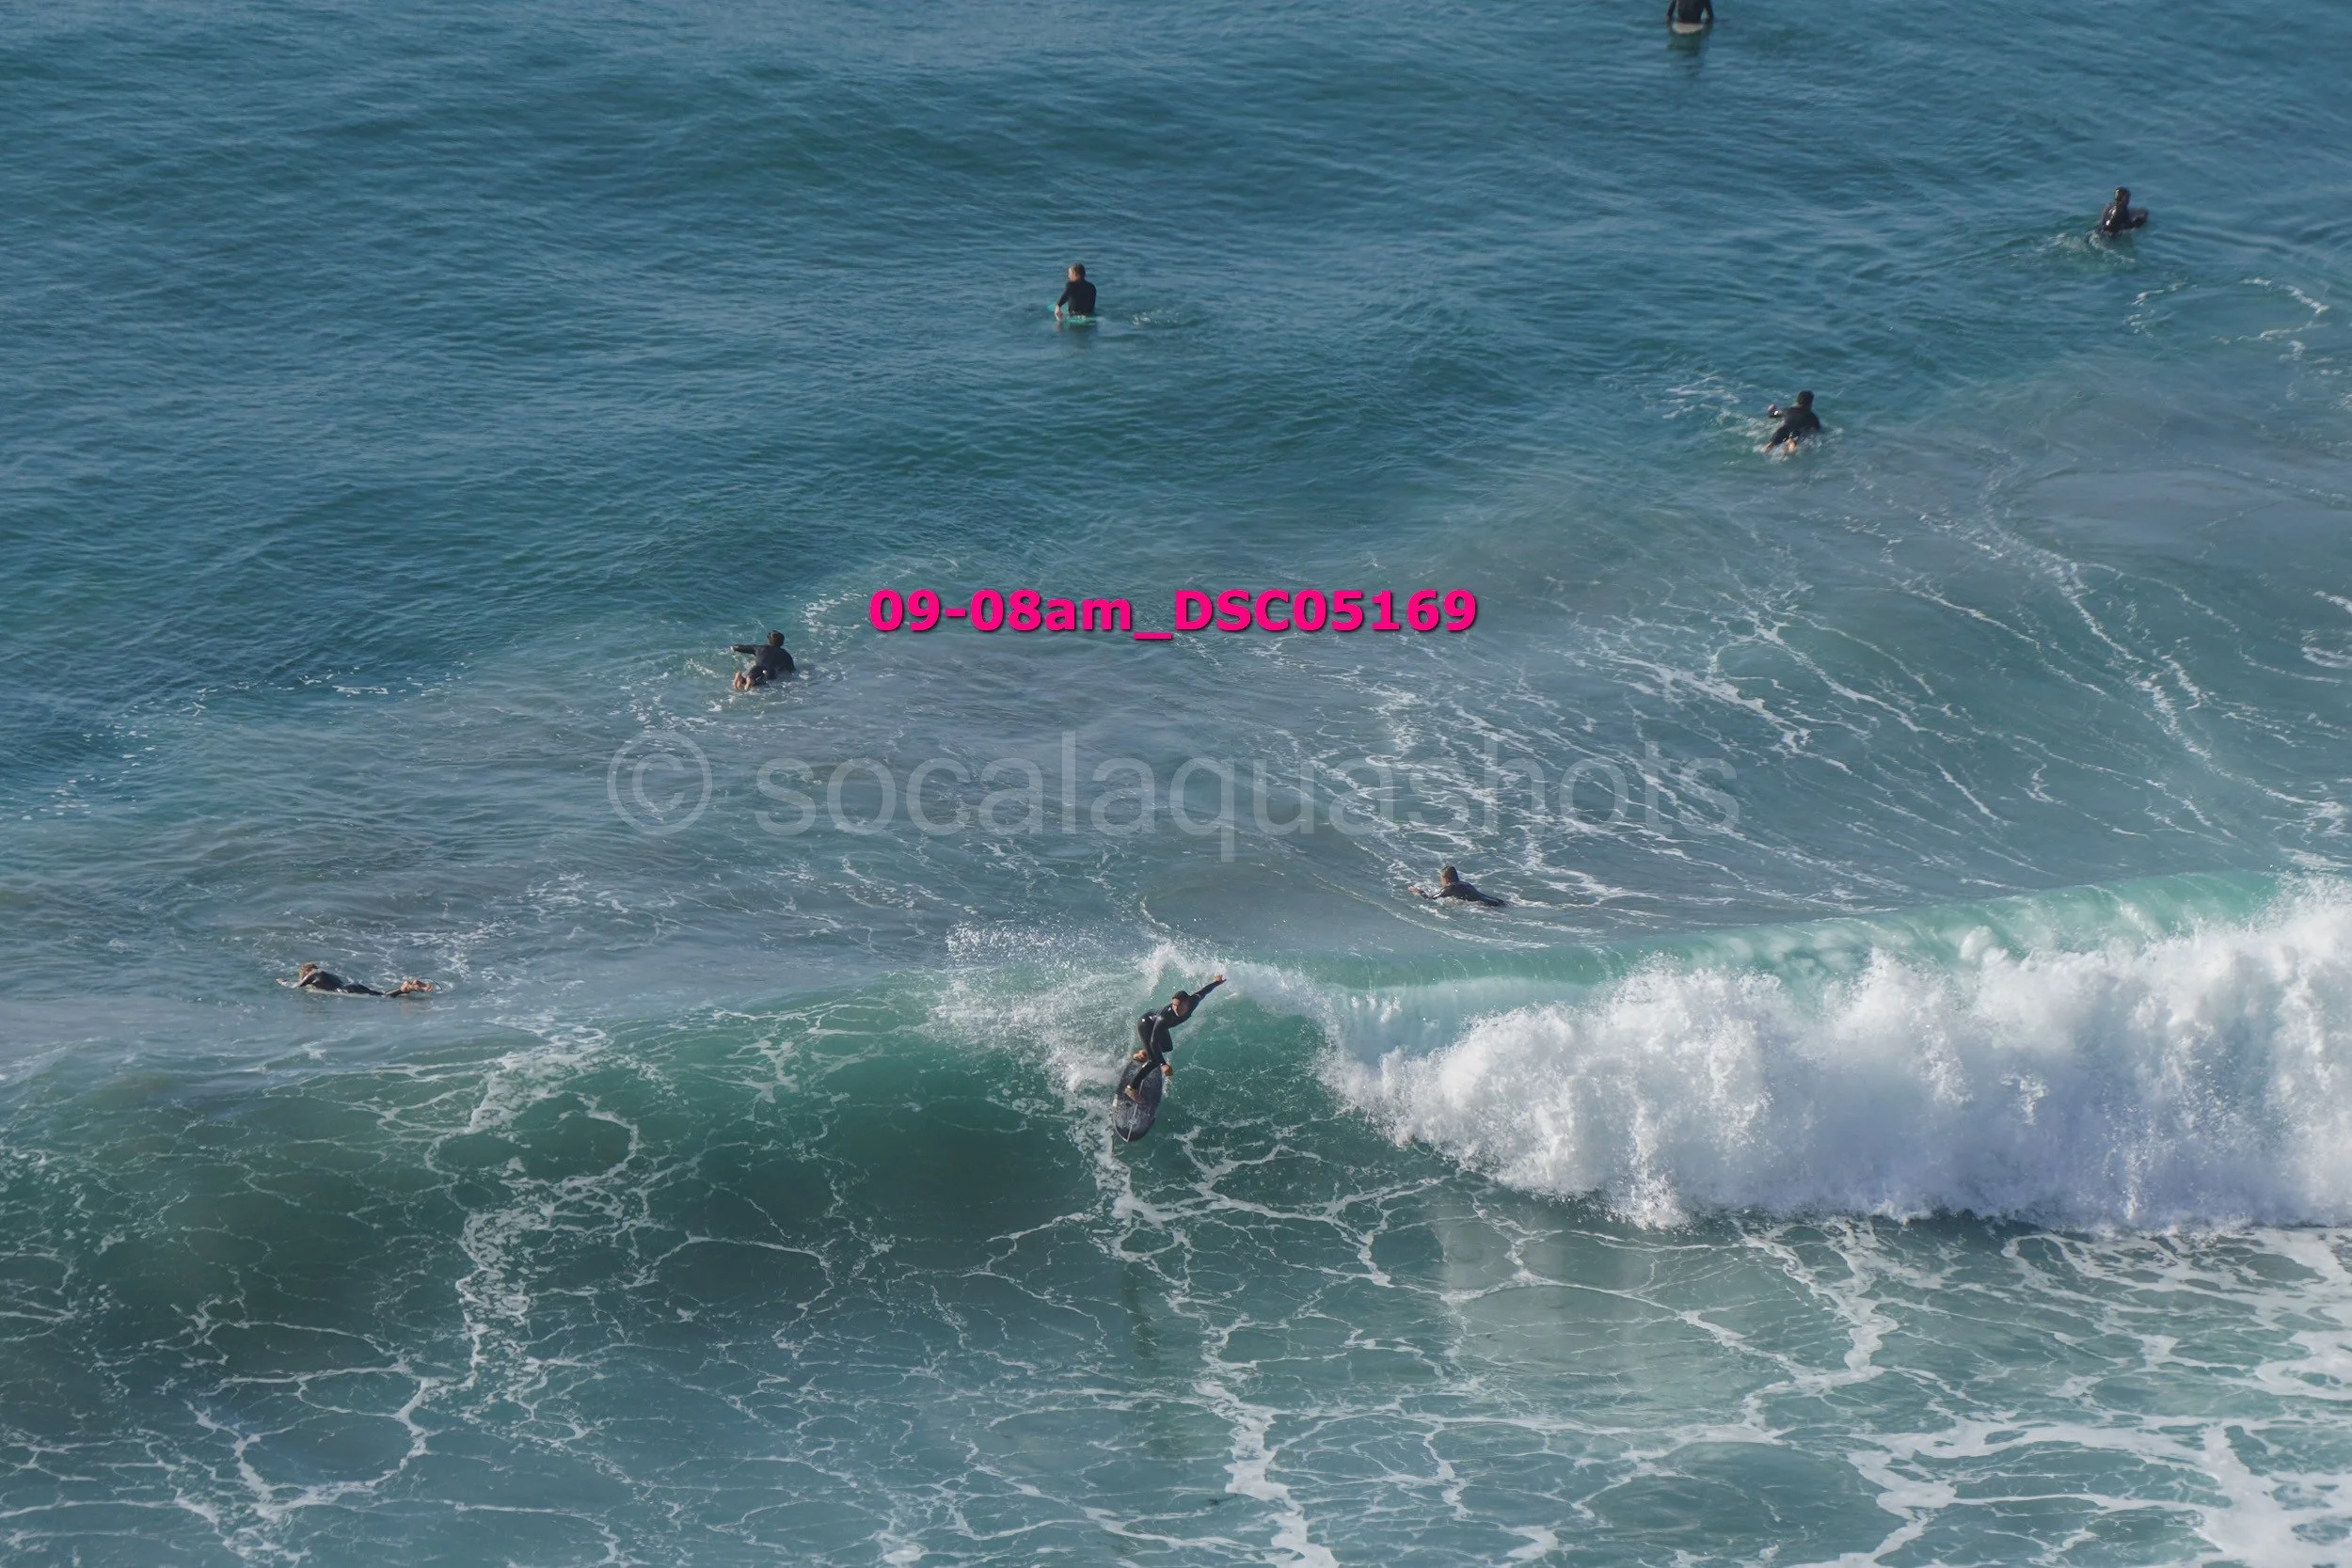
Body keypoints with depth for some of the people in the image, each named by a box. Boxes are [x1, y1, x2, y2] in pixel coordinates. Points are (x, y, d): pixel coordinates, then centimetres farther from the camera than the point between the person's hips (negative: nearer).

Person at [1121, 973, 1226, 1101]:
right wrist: (1163, 1065, -56)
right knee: (1155, 1060, -19)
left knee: (1167, 1047, 27)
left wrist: (1217, 982, 14)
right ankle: (1130, 1087, -13)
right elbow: (1153, 1042, -45)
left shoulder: (1193, 1001, -29)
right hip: (1145, 1024, -8)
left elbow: (1202, 992, -6)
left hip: (1157, 1024, 8)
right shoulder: (1164, 1017, -45)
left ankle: (1143, 1054, 49)